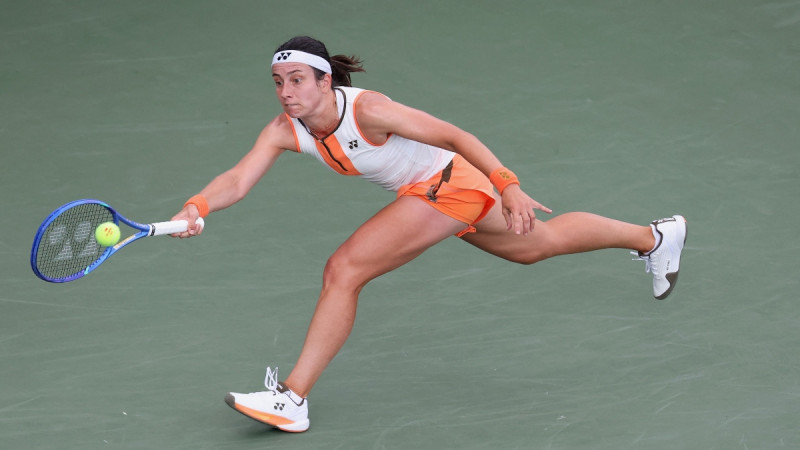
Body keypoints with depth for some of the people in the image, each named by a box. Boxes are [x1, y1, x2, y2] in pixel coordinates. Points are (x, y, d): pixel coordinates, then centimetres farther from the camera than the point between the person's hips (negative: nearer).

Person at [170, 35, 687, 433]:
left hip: (450, 181, -8)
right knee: (541, 242, 28)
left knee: (343, 271, -19)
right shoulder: (285, 130, -10)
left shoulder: (367, 110, -29)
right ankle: (655, 236, 49)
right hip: (427, 191, 9)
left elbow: (456, 136, -23)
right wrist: (196, 207, -39)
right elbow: (238, 180, -19)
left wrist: (509, 186, -29)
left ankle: (293, 399, -13)